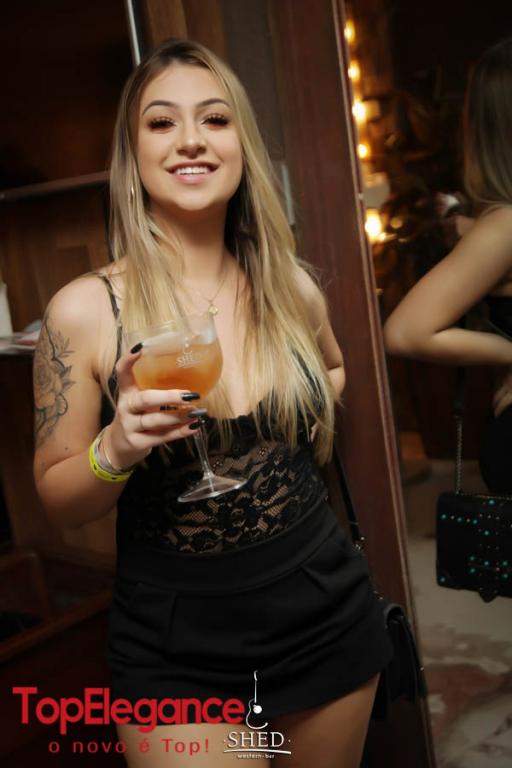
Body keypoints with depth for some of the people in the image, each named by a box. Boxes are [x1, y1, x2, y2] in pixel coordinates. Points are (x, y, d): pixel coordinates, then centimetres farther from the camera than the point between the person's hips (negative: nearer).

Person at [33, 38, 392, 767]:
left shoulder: (293, 288, -4)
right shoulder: (84, 311, -14)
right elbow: (58, 501, -6)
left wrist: (316, 410, 0)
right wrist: (117, 449, -25)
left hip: (325, 616, 4)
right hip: (175, 651, -3)